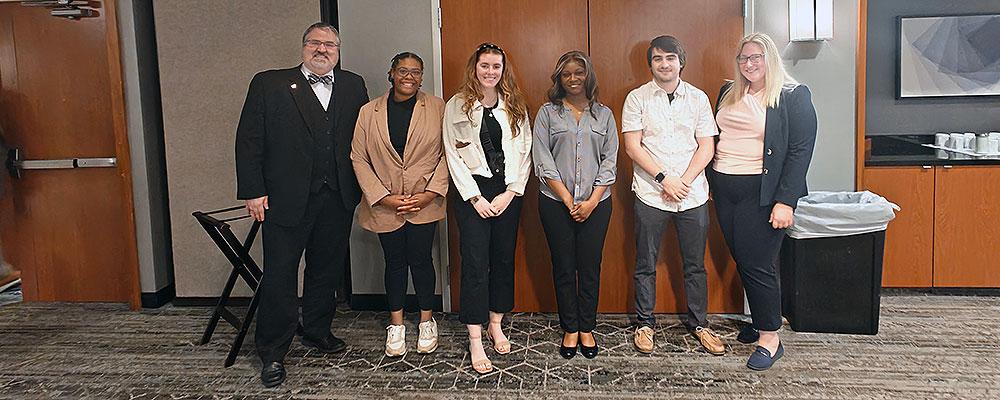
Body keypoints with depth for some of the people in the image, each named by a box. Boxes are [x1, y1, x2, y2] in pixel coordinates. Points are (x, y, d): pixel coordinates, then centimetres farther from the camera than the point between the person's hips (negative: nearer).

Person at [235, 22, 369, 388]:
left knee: (326, 269, 15)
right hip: (286, 198, -3)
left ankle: (316, 331, 34)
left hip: (338, 198, 3)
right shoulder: (269, 84, 2)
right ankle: (272, 353, 13)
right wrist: (252, 191, -7)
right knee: (279, 275, 1)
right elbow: (248, 141, -1)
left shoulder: (353, 86, 10)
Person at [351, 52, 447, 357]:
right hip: (385, 204, 1)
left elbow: (448, 153, -3)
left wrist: (431, 193, -12)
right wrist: (384, 197, -9)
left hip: (424, 203, -1)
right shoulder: (369, 112, 2)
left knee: (421, 260, 3)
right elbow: (359, 159, -1)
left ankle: (427, 321, 23)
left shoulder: (438, 108, 0)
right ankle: (396, 324, 25)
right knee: (395, 262, 11)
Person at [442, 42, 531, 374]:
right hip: (473, 193, -3)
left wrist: (511, 192, -6)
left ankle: (495, 325, 26)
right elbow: (454, 155, -4)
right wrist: (475, 198, -9)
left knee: (504, 260, 10)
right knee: (475, 264, -4)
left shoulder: (515, 106, 8)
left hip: (508, 193, 3)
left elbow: (524, 151, 5)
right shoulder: (457, 106, 0)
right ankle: (475, 341, 1)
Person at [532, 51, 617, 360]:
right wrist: (568, 199, -10)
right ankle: (570, 329, 17)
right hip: (556, 203, -1)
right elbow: (542, 159, -3)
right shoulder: (548, 113, 5)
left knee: (590, 266, 5)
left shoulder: (603, 114, 10)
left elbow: (610, 160, 4)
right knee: (563, 267, 5)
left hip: (596, 203, 1)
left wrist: (592, 201, -7)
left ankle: (586, 328, 18)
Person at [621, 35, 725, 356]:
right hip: (650, 194, -1)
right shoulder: (637, 98, 1)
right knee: (646, 265, 7)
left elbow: (706, 146, 3)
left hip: (693, 193, 2)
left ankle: (699, 323, 25)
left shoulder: (698, 98, 6)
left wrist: (684, 181, -9)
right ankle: (645, 323, 21)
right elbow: (632, 146, -5)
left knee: (695, 265, 10)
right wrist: (664, 178, -13)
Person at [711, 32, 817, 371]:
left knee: (757, 265, -5)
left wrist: (785, 201, -17)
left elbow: (801, 150, -10)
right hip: (724, 190, 6)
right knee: (742, 261, 10)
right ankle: (760, 322, 27)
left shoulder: (793, 96, -5)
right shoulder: (728, 93, 12)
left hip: (762, 191, -6)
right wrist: (712, 184, 9)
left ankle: (769, 339, 8)